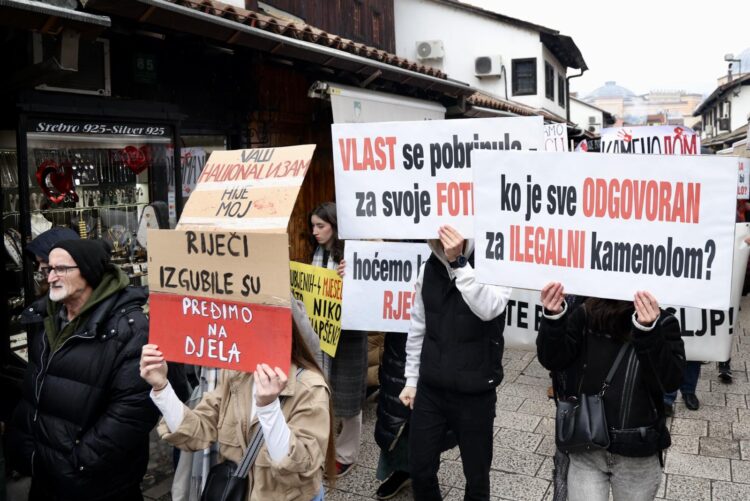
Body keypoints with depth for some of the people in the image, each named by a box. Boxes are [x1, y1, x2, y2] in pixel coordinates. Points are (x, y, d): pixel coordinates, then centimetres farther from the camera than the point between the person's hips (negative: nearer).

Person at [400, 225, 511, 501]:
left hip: (475, 393, -4)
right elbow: (418, 328, 10)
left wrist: (458, 263, -36)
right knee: (420, 471, 12)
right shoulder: (429, 270, 3)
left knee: (476, 476, 11)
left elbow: (488, 309, -32)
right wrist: (412, 379, 11)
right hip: (430, 389, 4)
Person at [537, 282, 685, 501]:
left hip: (637, 454, 0)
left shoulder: (662, 323, -10)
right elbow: (552, 359, -11)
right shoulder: (587, 315, -7)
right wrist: (553, 318, -29)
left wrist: (648, 331, -36)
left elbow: (670, 381, -21)